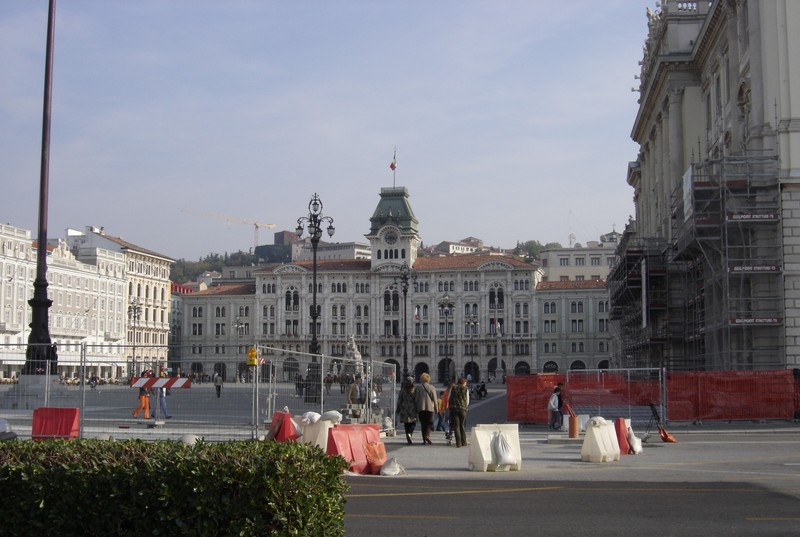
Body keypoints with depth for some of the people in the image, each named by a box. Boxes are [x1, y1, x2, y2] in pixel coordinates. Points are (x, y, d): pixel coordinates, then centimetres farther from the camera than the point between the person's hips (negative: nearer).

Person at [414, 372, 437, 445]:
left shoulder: (417, 387, 6)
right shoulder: (432, 388, 1)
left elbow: (415, 398, 7)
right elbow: (434, 399, 0)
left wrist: (415, 408, 13)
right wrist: (436, 409, 8)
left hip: (420, 408, 2)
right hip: (429, 408, -2)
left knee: (423, 423, 7)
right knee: (429, 423, 2)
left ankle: (424, 439, 5)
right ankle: (427, 435, -21)